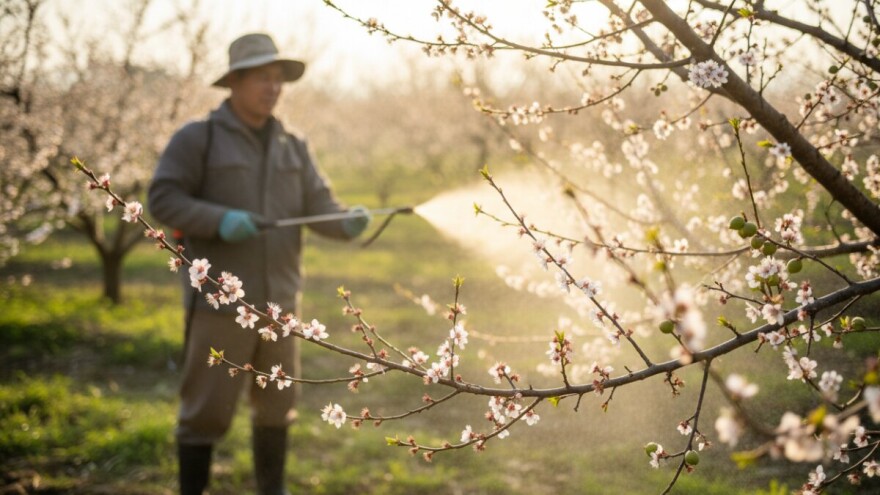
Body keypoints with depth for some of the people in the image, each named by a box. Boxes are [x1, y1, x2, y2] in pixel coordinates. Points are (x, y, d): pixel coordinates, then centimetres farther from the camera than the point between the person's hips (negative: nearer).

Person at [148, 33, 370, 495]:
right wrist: (220, 220, -24)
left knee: (275, 405, 15)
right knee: (207, 408, -2)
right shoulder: (197, 138, -4)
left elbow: (318, 207, 5)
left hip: (277, 300, 5)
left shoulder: (292, 147, 11)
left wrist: (346, 222, -18)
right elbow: (163, 198, -10)